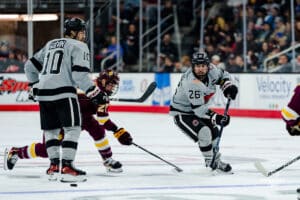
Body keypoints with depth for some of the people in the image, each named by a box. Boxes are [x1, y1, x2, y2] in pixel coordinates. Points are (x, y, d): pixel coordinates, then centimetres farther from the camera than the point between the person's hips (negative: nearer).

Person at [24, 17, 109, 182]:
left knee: (50, 130, 17)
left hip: (43, 93, 7)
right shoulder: (79, 47, 2)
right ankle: (67, 167, -15)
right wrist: (94, 92, -9)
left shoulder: (51, 44, 24)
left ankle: (54, 165, 18)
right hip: (63, 92, -7)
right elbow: (79, 74, -12)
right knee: (72, 128, -5)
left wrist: (35, 86, 35)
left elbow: (31, 66, 27)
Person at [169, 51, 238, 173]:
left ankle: (216, 162, 32)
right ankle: (210, 163, -6)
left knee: (214, 131, 13)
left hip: (198, 109, 9)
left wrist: (228, 86, -6)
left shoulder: (211, 70, -14)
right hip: (181, 112, -9)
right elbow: (199, 109, -35)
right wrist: (216, 118, -39)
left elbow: (222, 75, 12)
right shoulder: (191, 83, -36)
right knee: (204, 133, -24)